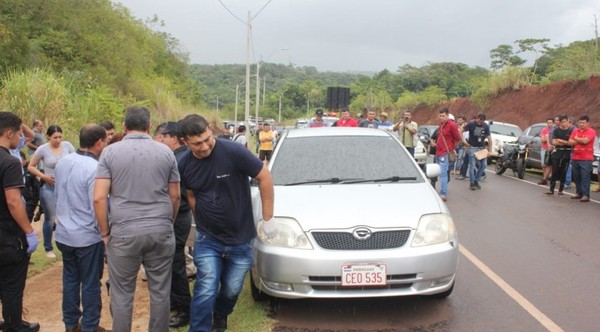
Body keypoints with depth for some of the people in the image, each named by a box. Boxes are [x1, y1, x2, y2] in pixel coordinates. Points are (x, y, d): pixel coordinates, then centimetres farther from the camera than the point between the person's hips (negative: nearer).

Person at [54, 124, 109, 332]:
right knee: (90, 284, 7)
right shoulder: (95, 168, -23)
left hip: (63, 234, 7)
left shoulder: (62, 163, 1)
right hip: (88, 237, -7)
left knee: (70, 279, 18)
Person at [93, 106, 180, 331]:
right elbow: (175, 196, 8)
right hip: (161, 231, 2)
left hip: (123, 233, -1)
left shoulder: (110, 152, -1)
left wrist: (105, 232, 4)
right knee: (160, 292, 11)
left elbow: (99, 198, -7)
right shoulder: (165, 152, 4)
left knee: (122, 294, 9)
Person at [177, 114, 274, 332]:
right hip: (207, 240, 1)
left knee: (232, 289, 16)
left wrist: (267, 218, -9)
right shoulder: (184, 165, -8)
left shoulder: (233, 152, -22)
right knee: (206, 291, -6)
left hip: (240, 239, -1)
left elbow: (265, 177, -14)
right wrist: (203, 222, 7)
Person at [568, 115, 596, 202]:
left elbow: (585, 141, -18)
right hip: (575, 158, 6)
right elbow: (570, 142, 3)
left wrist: (576, 139, -1)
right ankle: (579, 193, 18)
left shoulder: (591, 131, -4)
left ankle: (586, 195, -10)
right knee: (576, 177, 9)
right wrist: (580, 140, -8)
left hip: (586, 159, -6)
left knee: (585, 177, -9)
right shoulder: (575, 131, 13)